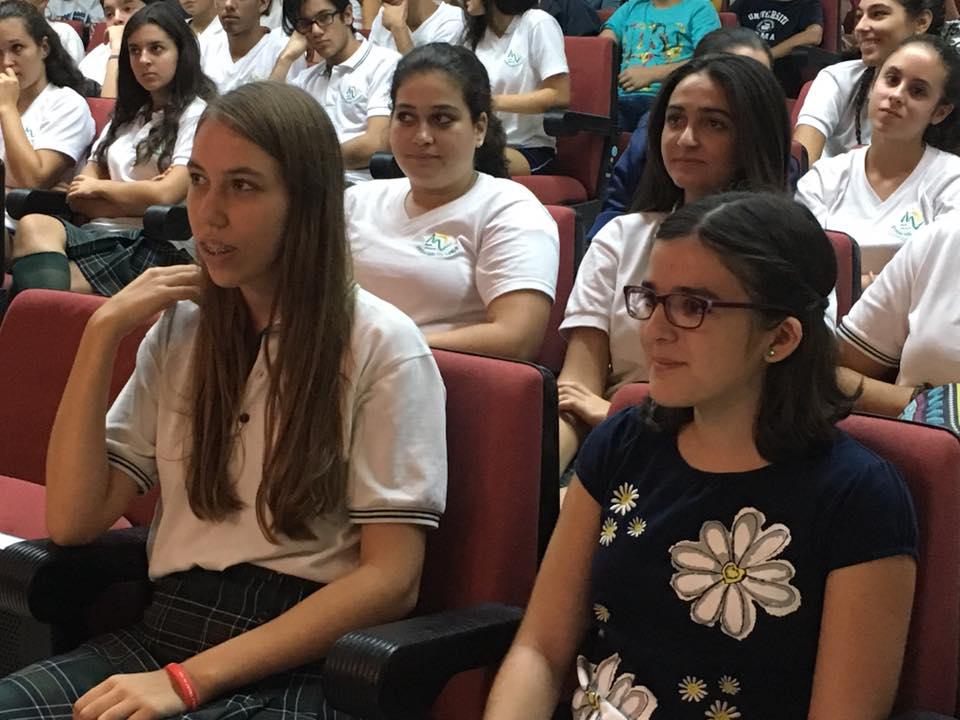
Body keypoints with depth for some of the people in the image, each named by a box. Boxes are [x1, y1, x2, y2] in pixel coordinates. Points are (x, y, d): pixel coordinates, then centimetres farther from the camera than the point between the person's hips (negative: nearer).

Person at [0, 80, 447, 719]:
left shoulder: (381, 346, -3)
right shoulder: (181, 326, 13)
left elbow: (391, 579, -10)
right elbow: (73, 520, 8)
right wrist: (103, 334, 1)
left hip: (297, 663, -5)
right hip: (163, 630, 5)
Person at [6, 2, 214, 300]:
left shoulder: (197, 114, 4)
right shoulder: (127, 115, 26)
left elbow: (166, 194, -9)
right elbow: (79, 196, 17)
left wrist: (100, 188, 8)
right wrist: (138, 198, -2)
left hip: (156, 248, -6)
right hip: (103, 236, 6)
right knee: (34, 226, -30)